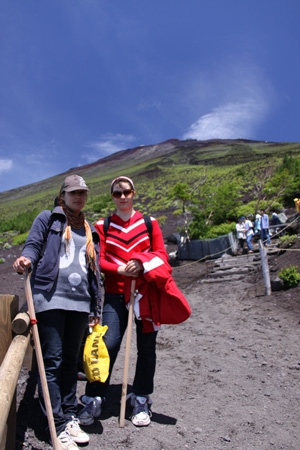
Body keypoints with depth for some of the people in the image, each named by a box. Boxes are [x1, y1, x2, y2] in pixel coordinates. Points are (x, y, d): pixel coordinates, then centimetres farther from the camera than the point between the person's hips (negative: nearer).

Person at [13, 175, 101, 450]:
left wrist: (96, 309, 16)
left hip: (80, 303, 5)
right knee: (52, 362, -2)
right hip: (51, 299, -5)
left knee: (71, 361, 12)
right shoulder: (47, 219, 8)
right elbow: (33, 245, -5)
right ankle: (58, 425, 6)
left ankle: (70, 417, 24)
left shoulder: (90, 231, 21)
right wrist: (26, 261, -30)